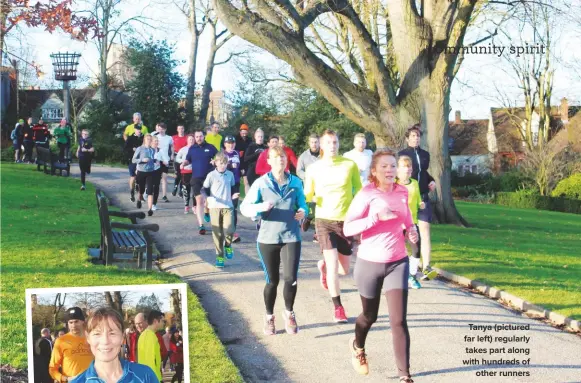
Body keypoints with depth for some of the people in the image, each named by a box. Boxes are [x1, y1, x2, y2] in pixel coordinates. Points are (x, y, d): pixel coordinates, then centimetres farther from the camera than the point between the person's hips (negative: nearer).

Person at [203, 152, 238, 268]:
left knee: (229, 230, -16)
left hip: (228, 207, 1)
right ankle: (219, 256, 15)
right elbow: (204, 189, 0)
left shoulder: (230, 174, 6)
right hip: (214, 207, -1)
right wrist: (208, 197, -20)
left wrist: (233, 195, 2)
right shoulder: (211, 175, -3)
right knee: (217, 233, 3)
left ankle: (228, 246, 15)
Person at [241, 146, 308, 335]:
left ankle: (289, 313, 16)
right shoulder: (261, 183, -3)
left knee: (291, 278, -11)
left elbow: (302, 204, 16)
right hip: (268, 238, -1)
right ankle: (269, 317, 31)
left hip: (291, 236, 1)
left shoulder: (296, 182, 4)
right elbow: (244, 207, -6)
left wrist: (303, 211, -8)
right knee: (272, 281, 7)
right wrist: (260, 207, -25)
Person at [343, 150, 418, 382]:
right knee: (370, 316, 18)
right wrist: (377, 217, -28)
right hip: (370, 264, -2)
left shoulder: (402, 192, 0)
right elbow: (347, 228, -19)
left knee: (398, 320, -9)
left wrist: (411, 229, 1)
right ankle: (358, 347, 52)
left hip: (397, 263, 2)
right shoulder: (366, 195, -14)